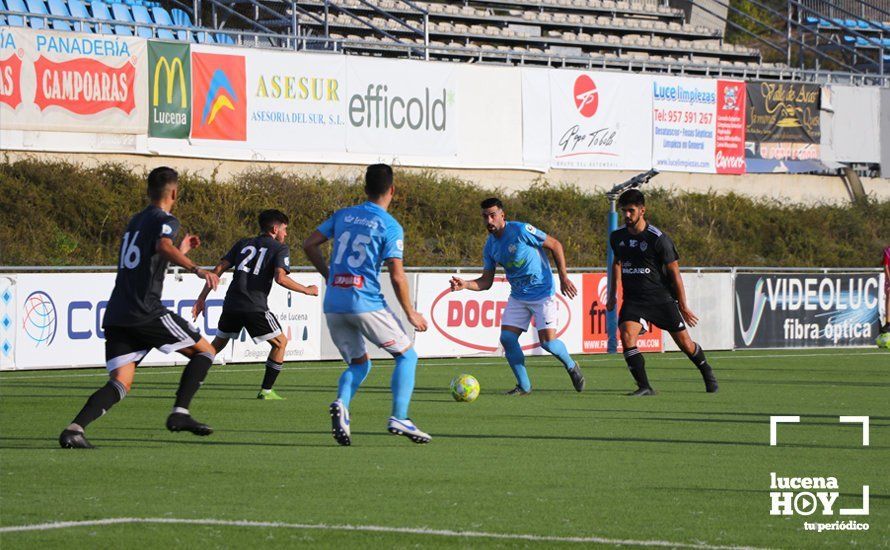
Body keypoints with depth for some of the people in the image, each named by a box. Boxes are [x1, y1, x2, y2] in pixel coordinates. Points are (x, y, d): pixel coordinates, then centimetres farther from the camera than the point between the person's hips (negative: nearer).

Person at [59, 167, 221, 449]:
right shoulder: (165, 220, -1)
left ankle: (75, 428, -22)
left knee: (120, 384, 1)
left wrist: (181, 251, 48)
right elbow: (163, 247, -25)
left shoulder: (135, 221, 24)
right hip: (145, 311, -7)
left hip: (116, 315, 7)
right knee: (204, 350, 7)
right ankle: (179, 413, -6)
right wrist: (197, 270, -34)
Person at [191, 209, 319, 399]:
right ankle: (266, 390, 6)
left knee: (219, 343, 22)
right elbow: (280, 278, -13)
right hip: (255, 307, -6)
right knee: (280, 343, 10)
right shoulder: (280, 249, 4)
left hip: (231, 305, 6)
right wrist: (307, 290, 0)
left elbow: (219, 268, 12)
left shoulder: (243, 244, 20)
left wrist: (202, 298, 13)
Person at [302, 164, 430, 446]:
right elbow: (397, 276, -9)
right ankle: (399, 418, -4)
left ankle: (341, 404, -11)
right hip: (366, 303, -5)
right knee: (407, 355, 10)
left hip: (333, 304, 5)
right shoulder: (390, 227, -4)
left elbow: (309, 245, 11)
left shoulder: (343, 215, 12)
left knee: (359, 363, 19)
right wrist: (410, 314, 1)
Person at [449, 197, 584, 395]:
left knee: (547, 341, -13)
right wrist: (465, 284, -14)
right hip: (518, 296, 6)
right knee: (507, 338, -8)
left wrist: (563, 277, -10)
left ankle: (572, 366, 18)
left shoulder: (521, 231, -18)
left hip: (542, 293, -6)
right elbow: (486, 281, 5)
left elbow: (555, 245, -9)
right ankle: (523, 385, 6)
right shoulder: (490, 246, 1)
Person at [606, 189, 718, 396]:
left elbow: (674, 272, -9)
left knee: (684, 342, 5)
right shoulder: (617, 237, 0)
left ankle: (707, 374, 33)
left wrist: (683, 306, -7)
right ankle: (644, 387, -17)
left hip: (662, 298, -3)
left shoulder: (658, 238, -15)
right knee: (626, 336, -21)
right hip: (633, 299, 3)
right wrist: (612, 294, 19)